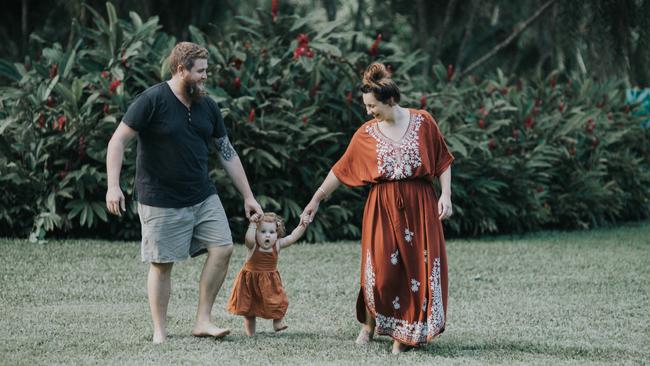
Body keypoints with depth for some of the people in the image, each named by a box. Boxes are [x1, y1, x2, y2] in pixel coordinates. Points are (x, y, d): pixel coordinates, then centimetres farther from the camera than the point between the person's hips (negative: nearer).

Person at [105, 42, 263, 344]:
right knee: (162, 264, -1)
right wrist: (113, 185, -24)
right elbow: (118, 141, -13)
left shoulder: (207, 106, 7)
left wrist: (248, 196, 13)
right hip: (161, 202, -6)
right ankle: (160, 333, 9)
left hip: (203, 197, 6)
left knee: (223, 248, -6)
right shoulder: (152, 101, -12)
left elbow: (227, 153, 14)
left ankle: (203, 320, 2)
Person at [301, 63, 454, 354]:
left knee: (418, 268, -2)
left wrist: (446, 195, -4)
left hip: (419, 206, 0)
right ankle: (370, 322, 17)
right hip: (382, 208, 0)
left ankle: (406, 333, 9)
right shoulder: (366, 134, 2)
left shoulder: (422, 122, -1)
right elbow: (340, 170, 9)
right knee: (381, 270, -7)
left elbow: (443, 162, 6)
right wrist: (316, 200, 11)